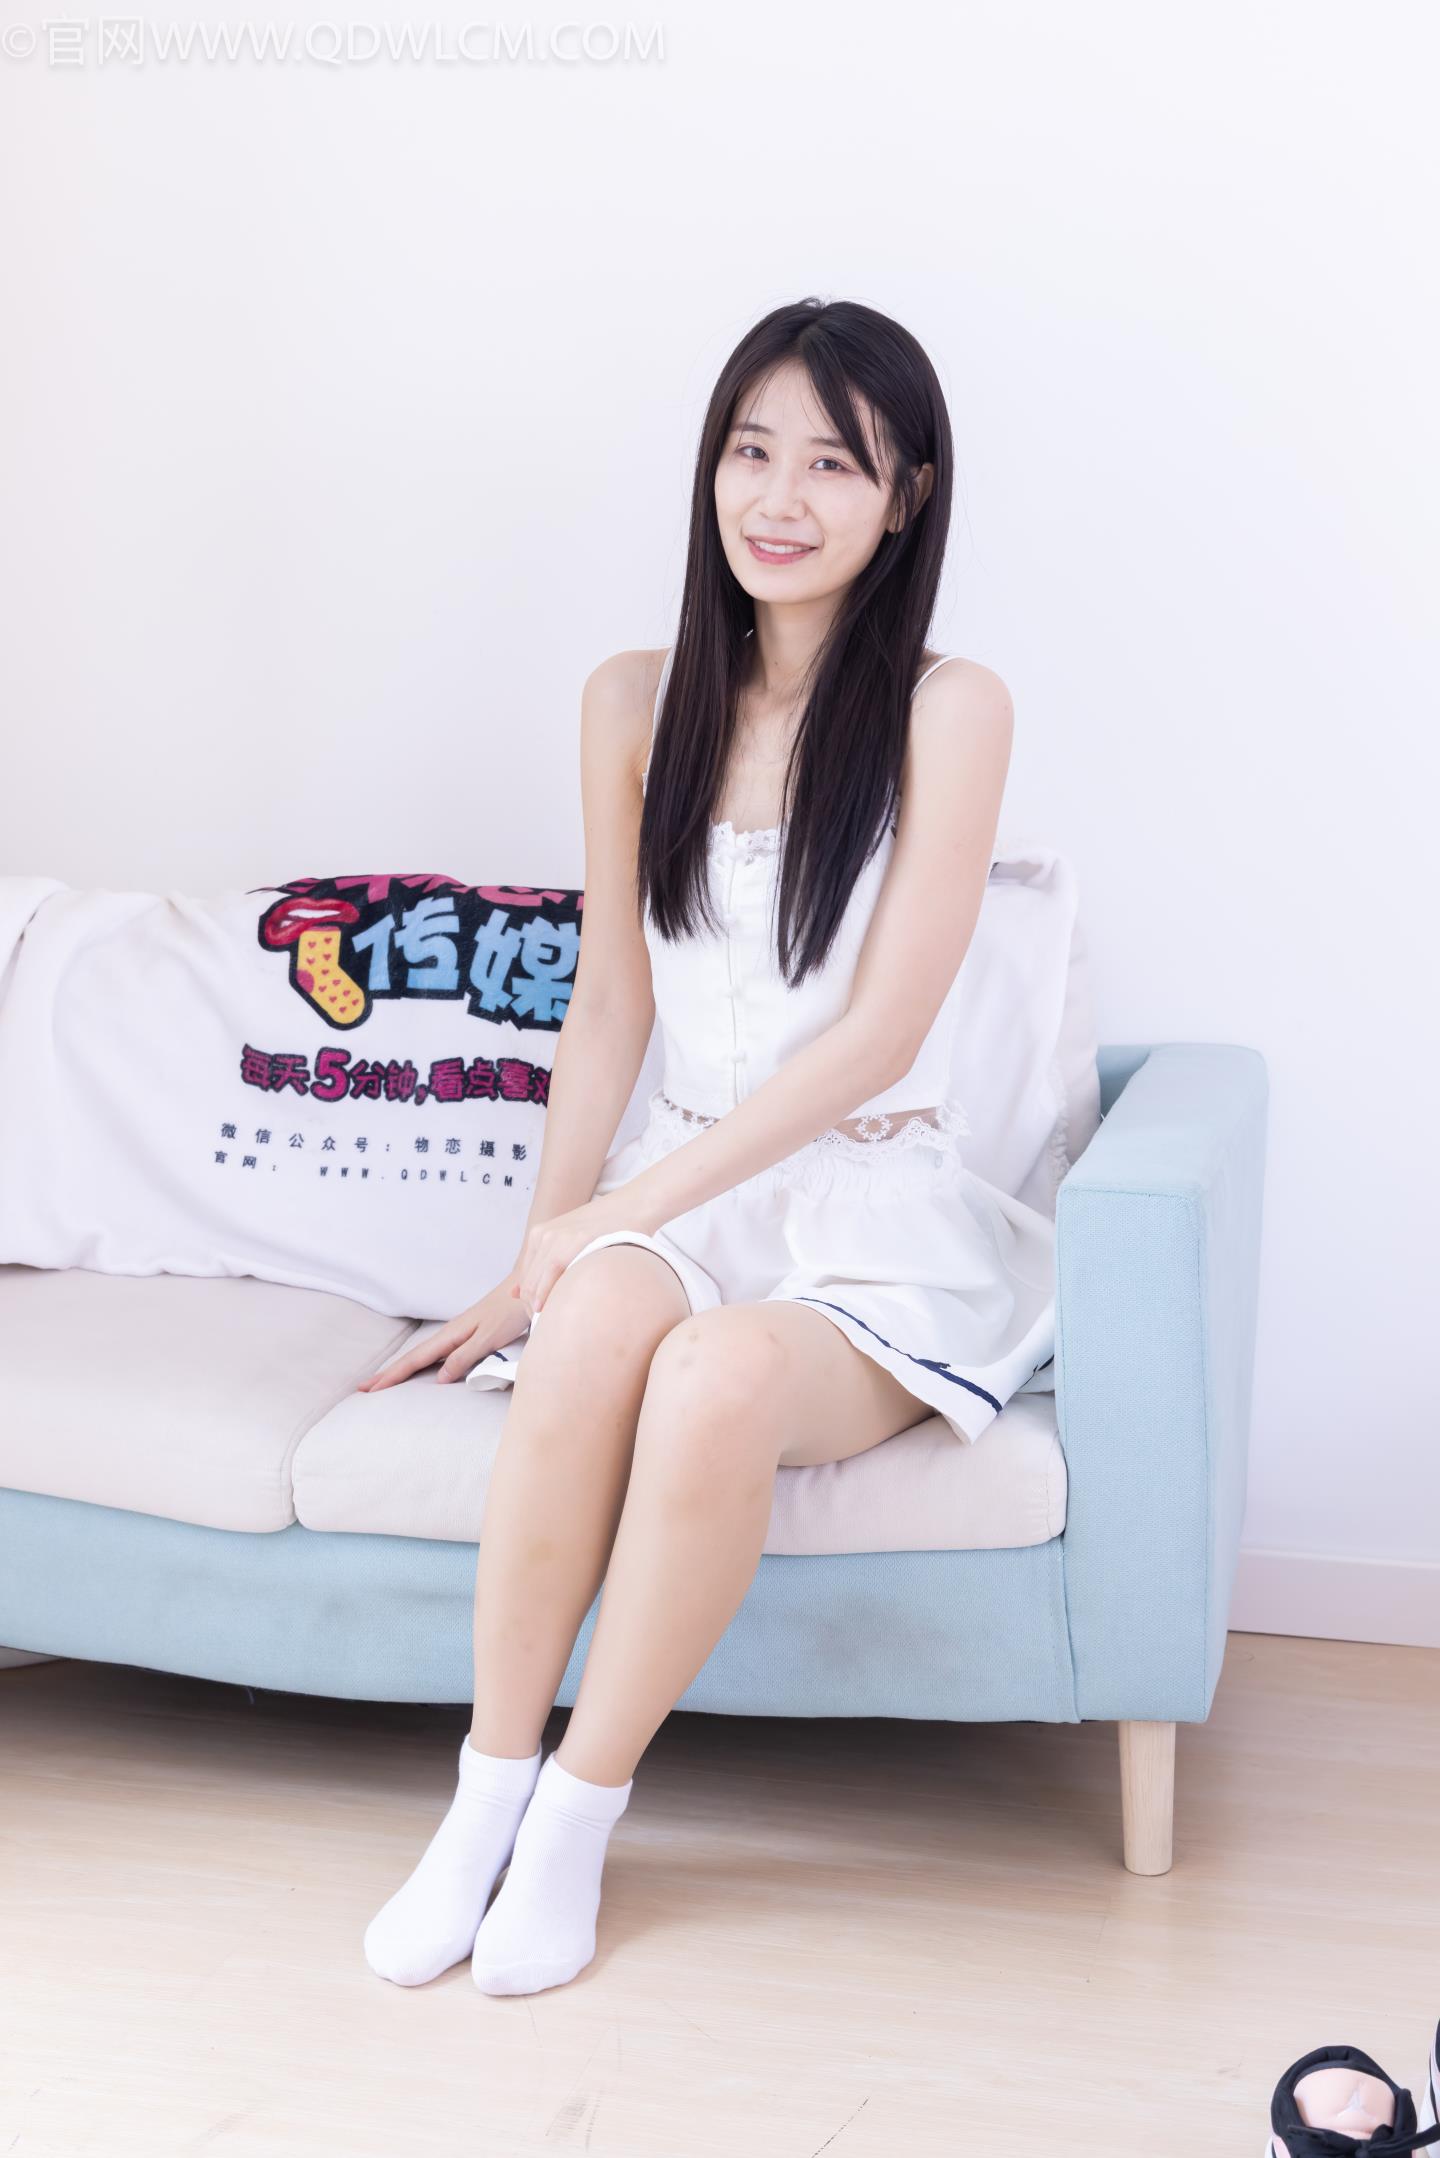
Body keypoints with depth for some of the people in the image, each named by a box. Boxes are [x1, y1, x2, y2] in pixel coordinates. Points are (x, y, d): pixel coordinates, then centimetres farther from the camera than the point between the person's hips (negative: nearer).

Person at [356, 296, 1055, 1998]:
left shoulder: (949, 711, -6)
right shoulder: (635, 706, 8)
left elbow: (881, 1032, -11)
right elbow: (610, 1006, 11)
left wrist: (628, 1208, -14)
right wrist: (536, 1256, 5)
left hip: (876, 1210, -3)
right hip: (679, 1192, 3)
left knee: (722, 1376, -35)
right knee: (603, 1316, -33)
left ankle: (578, 1815, -16)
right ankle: (487, 1796, -19)